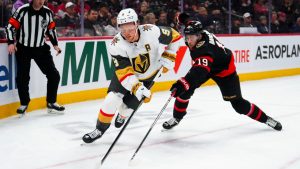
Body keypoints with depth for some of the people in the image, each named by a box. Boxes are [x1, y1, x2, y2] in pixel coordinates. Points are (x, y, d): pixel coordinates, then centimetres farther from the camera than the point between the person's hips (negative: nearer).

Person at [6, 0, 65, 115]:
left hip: (41, 48, 4)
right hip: (23, 48, -3)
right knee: (22, 77, -5)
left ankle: (51, 103, 15)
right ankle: (24, 103, 17)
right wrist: (11, 43, -19)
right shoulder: (23, 10, -15)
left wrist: (55, 44, 6)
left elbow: (51, 28, 12)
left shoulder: (48, 12, -3)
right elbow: (11, 26, -10)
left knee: (54, 75, 0)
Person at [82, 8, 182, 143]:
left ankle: (122, 115, 40)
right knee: (112, 100, -18)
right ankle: (100, 129, 5)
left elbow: (174, 36, -11)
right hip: (124, 73, 0)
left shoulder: (152, 32, -29)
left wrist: (168, 58, -14)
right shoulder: (116, 46, -29)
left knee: (128, 107, 0)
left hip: (147, 76, 1)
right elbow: (124, 73, -32)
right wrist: (138, 89, -44)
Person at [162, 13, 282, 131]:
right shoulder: (198, 32, -21)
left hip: (224, 70, -7)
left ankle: (265, 118, 12)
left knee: (238, 103, -7)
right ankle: (176, 118, 8)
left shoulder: (205, 49, -43)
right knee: (185, 89, -9)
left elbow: (200, 72, -58)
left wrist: (182, 84, -69)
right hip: (204, 65, 7)